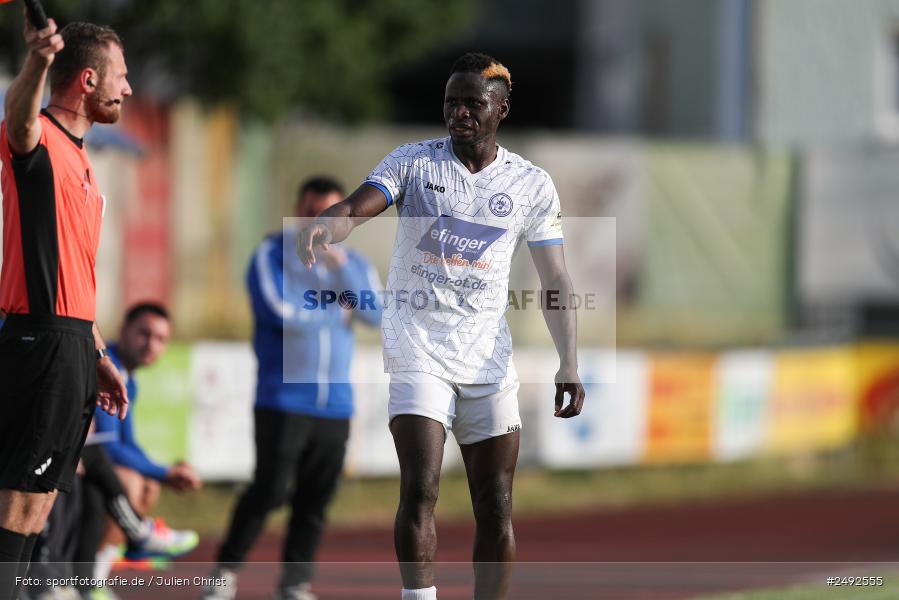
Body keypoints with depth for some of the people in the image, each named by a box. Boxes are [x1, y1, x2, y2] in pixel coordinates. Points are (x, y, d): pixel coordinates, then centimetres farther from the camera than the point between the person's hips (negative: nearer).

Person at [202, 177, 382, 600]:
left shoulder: (353, 265, 15)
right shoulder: (271, 258, 1)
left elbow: (375, 313, -2)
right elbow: (283, 315, -13)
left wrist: (339, 265, -10)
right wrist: (336, 309, 0)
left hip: (335, 405, 4)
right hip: (283, 401, -4)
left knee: (314, 501, 1)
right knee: (271, 490, -11)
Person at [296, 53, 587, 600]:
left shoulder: (531, 184, 5)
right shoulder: (414, 161, 1)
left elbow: (556, 281, 6)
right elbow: (357, 207, -15)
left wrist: (569, 365, -3)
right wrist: (324, 227, -39)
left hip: (488, 349, 2)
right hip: (417, 344, -2)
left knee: (497, 509, 0)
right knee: (420, 489, -16)